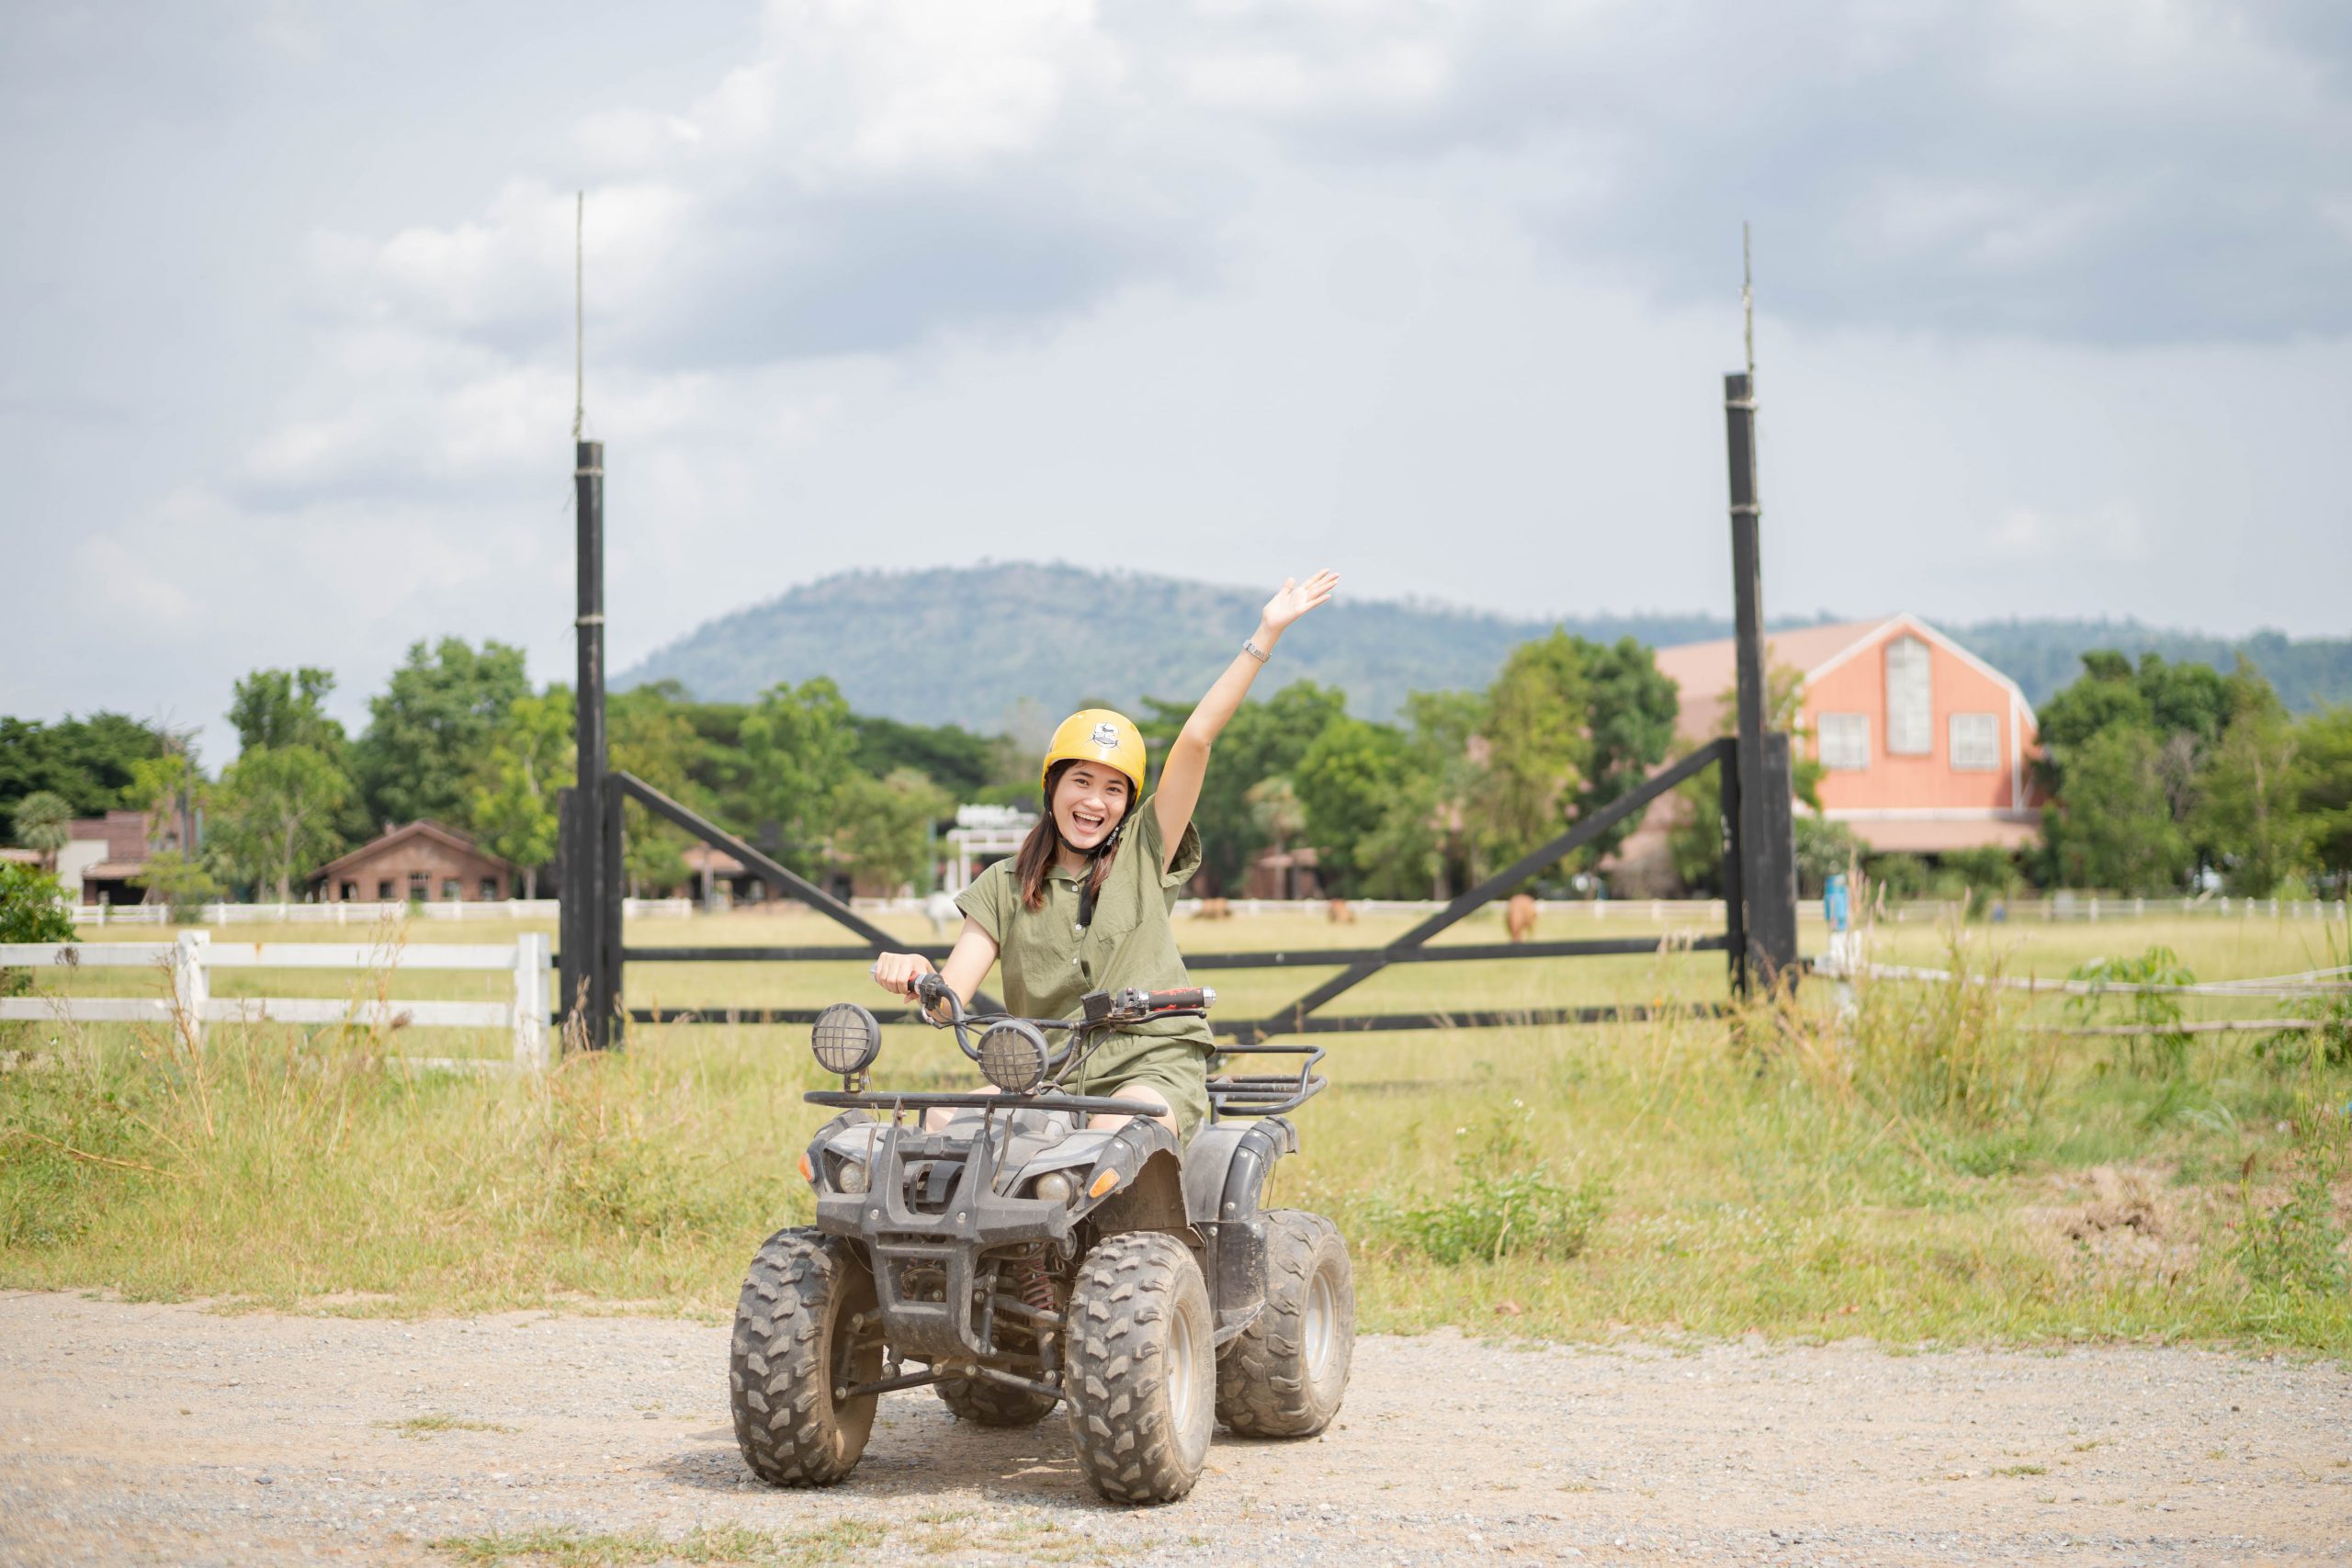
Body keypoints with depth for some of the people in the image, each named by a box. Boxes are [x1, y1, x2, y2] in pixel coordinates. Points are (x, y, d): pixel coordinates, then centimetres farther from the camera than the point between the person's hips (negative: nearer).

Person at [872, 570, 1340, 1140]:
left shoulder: (1145, 854, 10)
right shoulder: (1005, 886, 14)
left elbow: (1196, 738, 2)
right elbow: (951, 995, 6)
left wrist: (1266, 634, -2)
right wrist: (912, 974, -17)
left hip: (1153, 1071, -2)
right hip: (1044, 1081, 3)